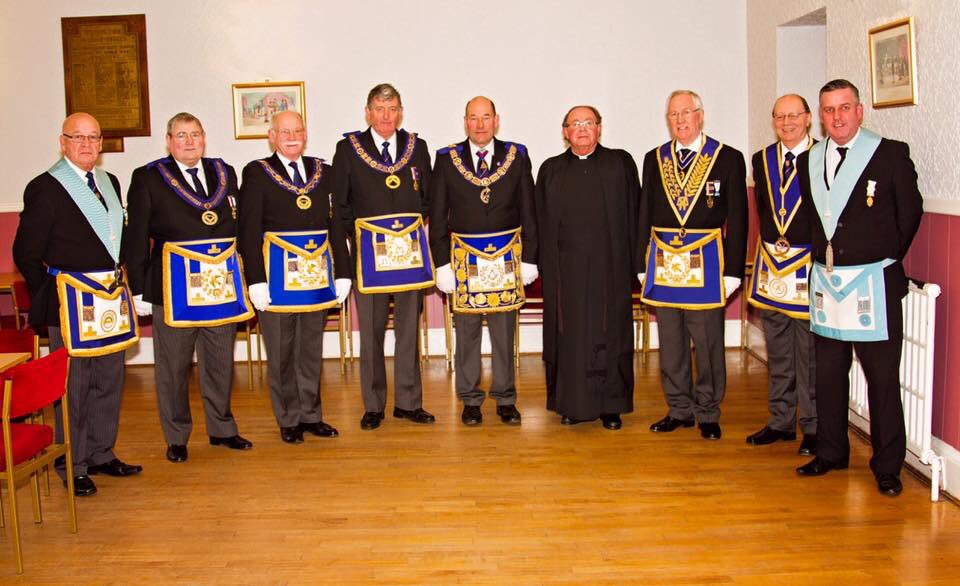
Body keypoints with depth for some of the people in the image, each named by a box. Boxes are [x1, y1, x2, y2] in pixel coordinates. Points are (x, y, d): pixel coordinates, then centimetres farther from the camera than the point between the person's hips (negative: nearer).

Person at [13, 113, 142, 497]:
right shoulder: (44, 189, -9)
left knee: (109, 380, 14)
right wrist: (52, 299, -7)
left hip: (110, 297, 7)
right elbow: (26, 255, -7)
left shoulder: (109, 183, 12)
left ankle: (101, 454, 28)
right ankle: (72, 466, 12)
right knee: (73, 386, 0)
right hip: (71, 302, -7)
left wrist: (120, 279, 7)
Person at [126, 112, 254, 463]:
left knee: (220, 363, 14)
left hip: (222, 284, 4)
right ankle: (176, 438, 19)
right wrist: (140, 289, -6)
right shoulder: (148, 178, -1)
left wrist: (244, 277, 8)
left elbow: (240, 227, 12)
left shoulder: (225, 173, 10)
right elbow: (136, 238, -2)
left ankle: (221, 430, 28)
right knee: (173, 367, 5)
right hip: (173, 286, -3)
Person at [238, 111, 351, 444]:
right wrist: (256, 280, -12)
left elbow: (335, 226, 9)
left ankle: (310, 415, 24)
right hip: (277, 275, -3)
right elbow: (249, 232, -5)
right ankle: (288, 420, 18)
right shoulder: (257, 173, -1)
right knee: (281, 354, 6)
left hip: (316, 275, 3)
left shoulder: (322, 172, 9)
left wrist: (342, 274, 4)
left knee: (312, 350, 12)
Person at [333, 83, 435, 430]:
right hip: (368, 251, -2)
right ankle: (373, 406, 13)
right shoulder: (348, 149, 3)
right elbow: (340, 203, 5)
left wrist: (414, 230, 5)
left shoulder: (417, 147, 10)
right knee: (371, 332, 2)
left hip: (410, 249, 2)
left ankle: (408, 402, 17)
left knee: (409, 329, 7)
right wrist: (355, 238, -1)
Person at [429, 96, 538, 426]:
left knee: (505, 332, 7)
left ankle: (505, 399, 19)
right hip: (464, 258, 0)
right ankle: (470, 400, 19)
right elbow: (437, 216, 3)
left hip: (507, 258, 1)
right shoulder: (446, 159, 2)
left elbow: (528, 211, 5)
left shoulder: (517, 156, 4)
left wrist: (529, 259, 1)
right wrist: (442, 263, -3)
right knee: (466, 333, 6)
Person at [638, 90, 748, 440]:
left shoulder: (728, 159, 2)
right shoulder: (654, 159, 11)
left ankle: (708, 414, 16)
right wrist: (644, 265, 8)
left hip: (706, 262, -3)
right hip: (663, 262, 3)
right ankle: (679, 410, 22)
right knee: (670, 345, 9)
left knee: (708, 343, 2)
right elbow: (645, 215, 12)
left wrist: (733, 271, -5)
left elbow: (737, 219, 0)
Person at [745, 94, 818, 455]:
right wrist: (772, 244, 5)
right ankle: (781, 421, 23)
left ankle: (812, 427, 10)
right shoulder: (762, 160, 11)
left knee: (809, 351, -1)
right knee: (777, 350, 12)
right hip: (772, 263, 5)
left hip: (810, 263, -5)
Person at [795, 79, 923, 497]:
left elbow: (910, 213, 3)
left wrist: (886, 259, 8)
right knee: (828, 374, 13)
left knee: (883, 379, 1)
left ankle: (887, 466, 13)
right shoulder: (808, 161, 9)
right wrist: (824, 257, 7)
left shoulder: (891, 154, -3)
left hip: (874, 284, -4)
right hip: (825, 282, 4)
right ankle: (831, 453, 27)